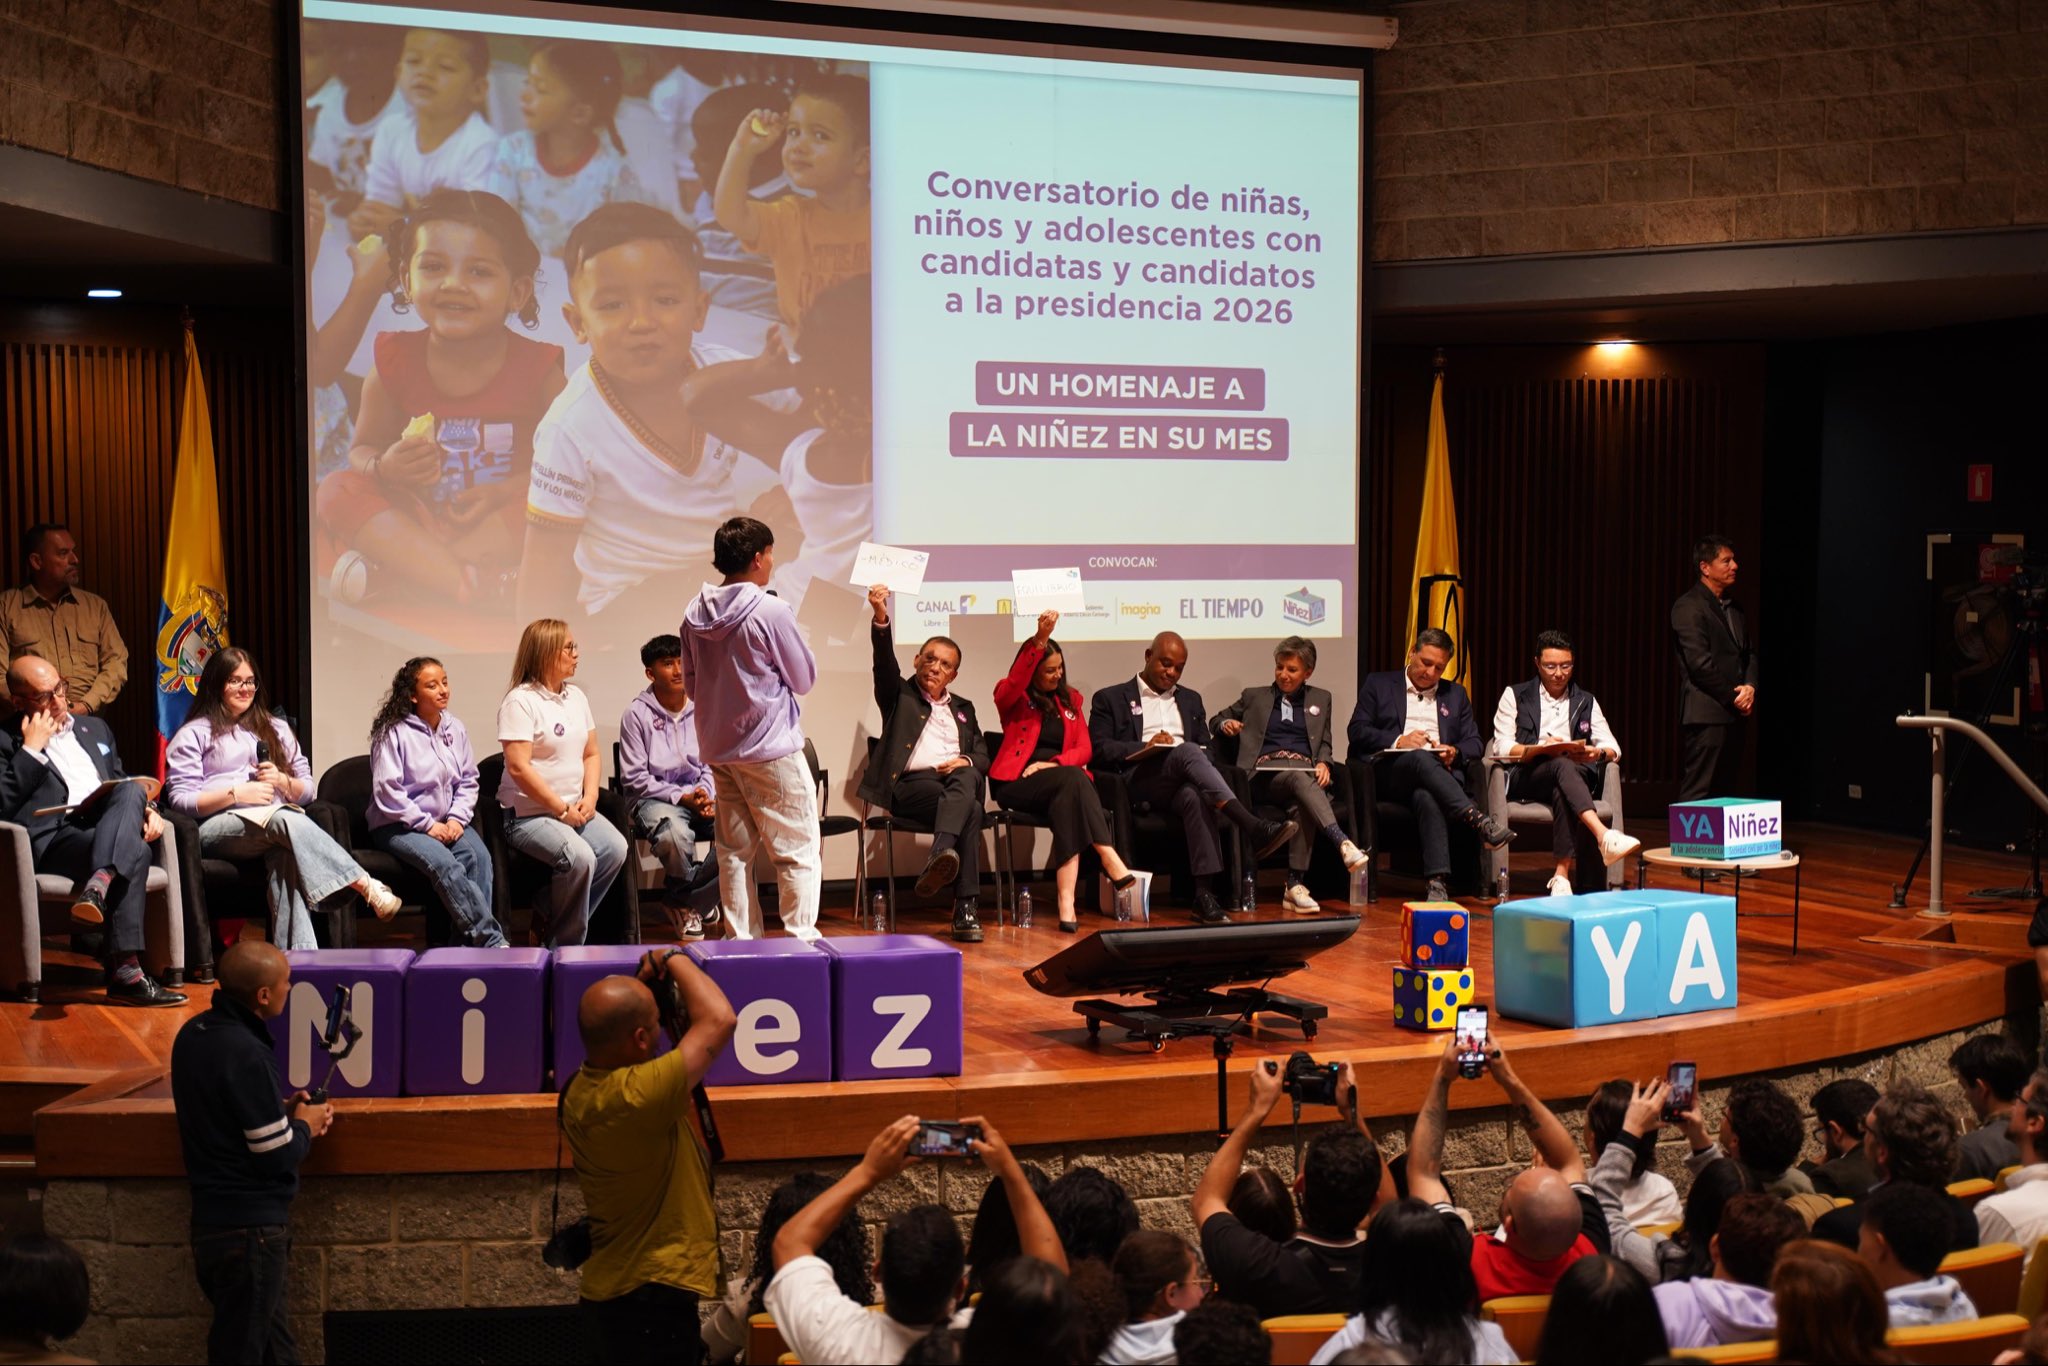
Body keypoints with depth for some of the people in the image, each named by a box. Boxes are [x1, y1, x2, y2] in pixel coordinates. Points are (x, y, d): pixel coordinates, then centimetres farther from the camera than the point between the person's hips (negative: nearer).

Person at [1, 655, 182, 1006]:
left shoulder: (94, 728, 28)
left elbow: (123, 784, 30)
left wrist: (144, 807, 7)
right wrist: (31, 749, -6)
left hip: (106, 828, 5)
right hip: (51, 840, -5)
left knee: (132, 791, -31)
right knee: (135, 853, -35)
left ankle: (98, 885, -48)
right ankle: (125, 972, -40)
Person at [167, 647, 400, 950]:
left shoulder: (275, 729, 29)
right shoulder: (193, 734, 17)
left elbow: (306, 788, 23)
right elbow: (182, 800, 3)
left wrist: (282, 781, 0)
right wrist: (237, 793, -10)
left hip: (279, 820, 2)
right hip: (220, 827, -2)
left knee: (286, 855, -38)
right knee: (286, 820, -37)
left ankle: (298, 956, -54)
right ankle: (367, 886, -44)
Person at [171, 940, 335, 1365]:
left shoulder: (194, 1033, 5)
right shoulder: (246, 1054, -23)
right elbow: (277, 1156, -20)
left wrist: (282, 1111, 8)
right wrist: (305, 1127, -1)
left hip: (212, 1216, 9)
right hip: (251, 1226, -9)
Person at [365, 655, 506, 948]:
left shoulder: (455, 727, 8)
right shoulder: (393, 732, -9)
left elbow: (468, 781, 12)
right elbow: (387, 792, -13)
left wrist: (457, 818, -4)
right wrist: (427, 825, -14)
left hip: (447, 822, 5)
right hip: (398, 826, -5)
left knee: (478, 857, -27)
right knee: (444, 864, -32)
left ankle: (467, 943, -26)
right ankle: (492, 942, -32)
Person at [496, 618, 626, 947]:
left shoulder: (576, 696, 13)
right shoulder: (520, 701, -11)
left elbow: (590, 754, 17)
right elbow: (519, 767, -18)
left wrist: (590, 797, -1)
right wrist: (562, 810, -14)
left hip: (575, 809, 8)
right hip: (528, 813, -8)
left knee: (615, 848, -17)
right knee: (580, 858, -30)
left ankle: (554, 923, -4)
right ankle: (562, 946, -11)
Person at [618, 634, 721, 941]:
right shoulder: (637, 713, -4)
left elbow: (711, 764, 11)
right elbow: (634, 778, -6)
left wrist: (706, 796, -9)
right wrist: (681, 797, -14)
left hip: (700, 796, 4)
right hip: (654, 798, -4)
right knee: (675, 833, -39)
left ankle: (685, 902, -6)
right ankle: (699, 900, -5)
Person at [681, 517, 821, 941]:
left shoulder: (695, 616, 3)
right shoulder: (771, 612, -16)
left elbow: (690, 685, 13)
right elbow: (804, 679, -6)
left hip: (719, 750, 6)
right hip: (771, 748, -6)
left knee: (734, 851, 11)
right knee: (797, 851, 1)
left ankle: (741, 942, 13)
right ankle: (801, 939, 0)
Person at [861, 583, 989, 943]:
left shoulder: (963, 708, 30)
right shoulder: (900, 695, 19)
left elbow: (983, 757, 21)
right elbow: (884, 661, -2)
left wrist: (966, 762, -5)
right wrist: (881, 618, -21)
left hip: (959, 779, 3)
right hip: (912, 783, -3)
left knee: (966, 778, -37)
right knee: (969, 810, -35)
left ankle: (939, 857, -56)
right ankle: (964, 909, -48)